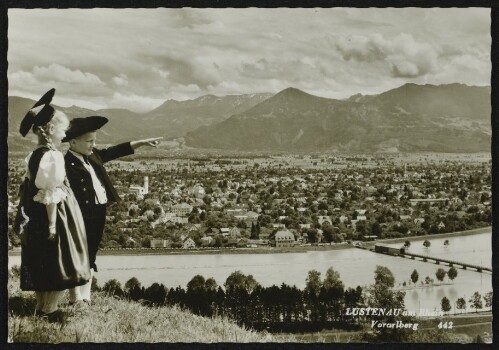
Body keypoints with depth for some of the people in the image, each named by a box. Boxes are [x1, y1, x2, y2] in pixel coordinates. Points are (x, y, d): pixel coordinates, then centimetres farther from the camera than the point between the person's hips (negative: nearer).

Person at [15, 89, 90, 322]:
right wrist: (52, 224, -20)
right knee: (59, 264, 4)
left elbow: (31, 187, 13)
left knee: (43, 263, 17)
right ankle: (48, 309, 11)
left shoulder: (35, 155, 7)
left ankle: (42, 305, 28)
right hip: (55, 216, -9)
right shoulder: (53, 156, -19)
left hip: (37, 217, 9)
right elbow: (50, 194, -21)